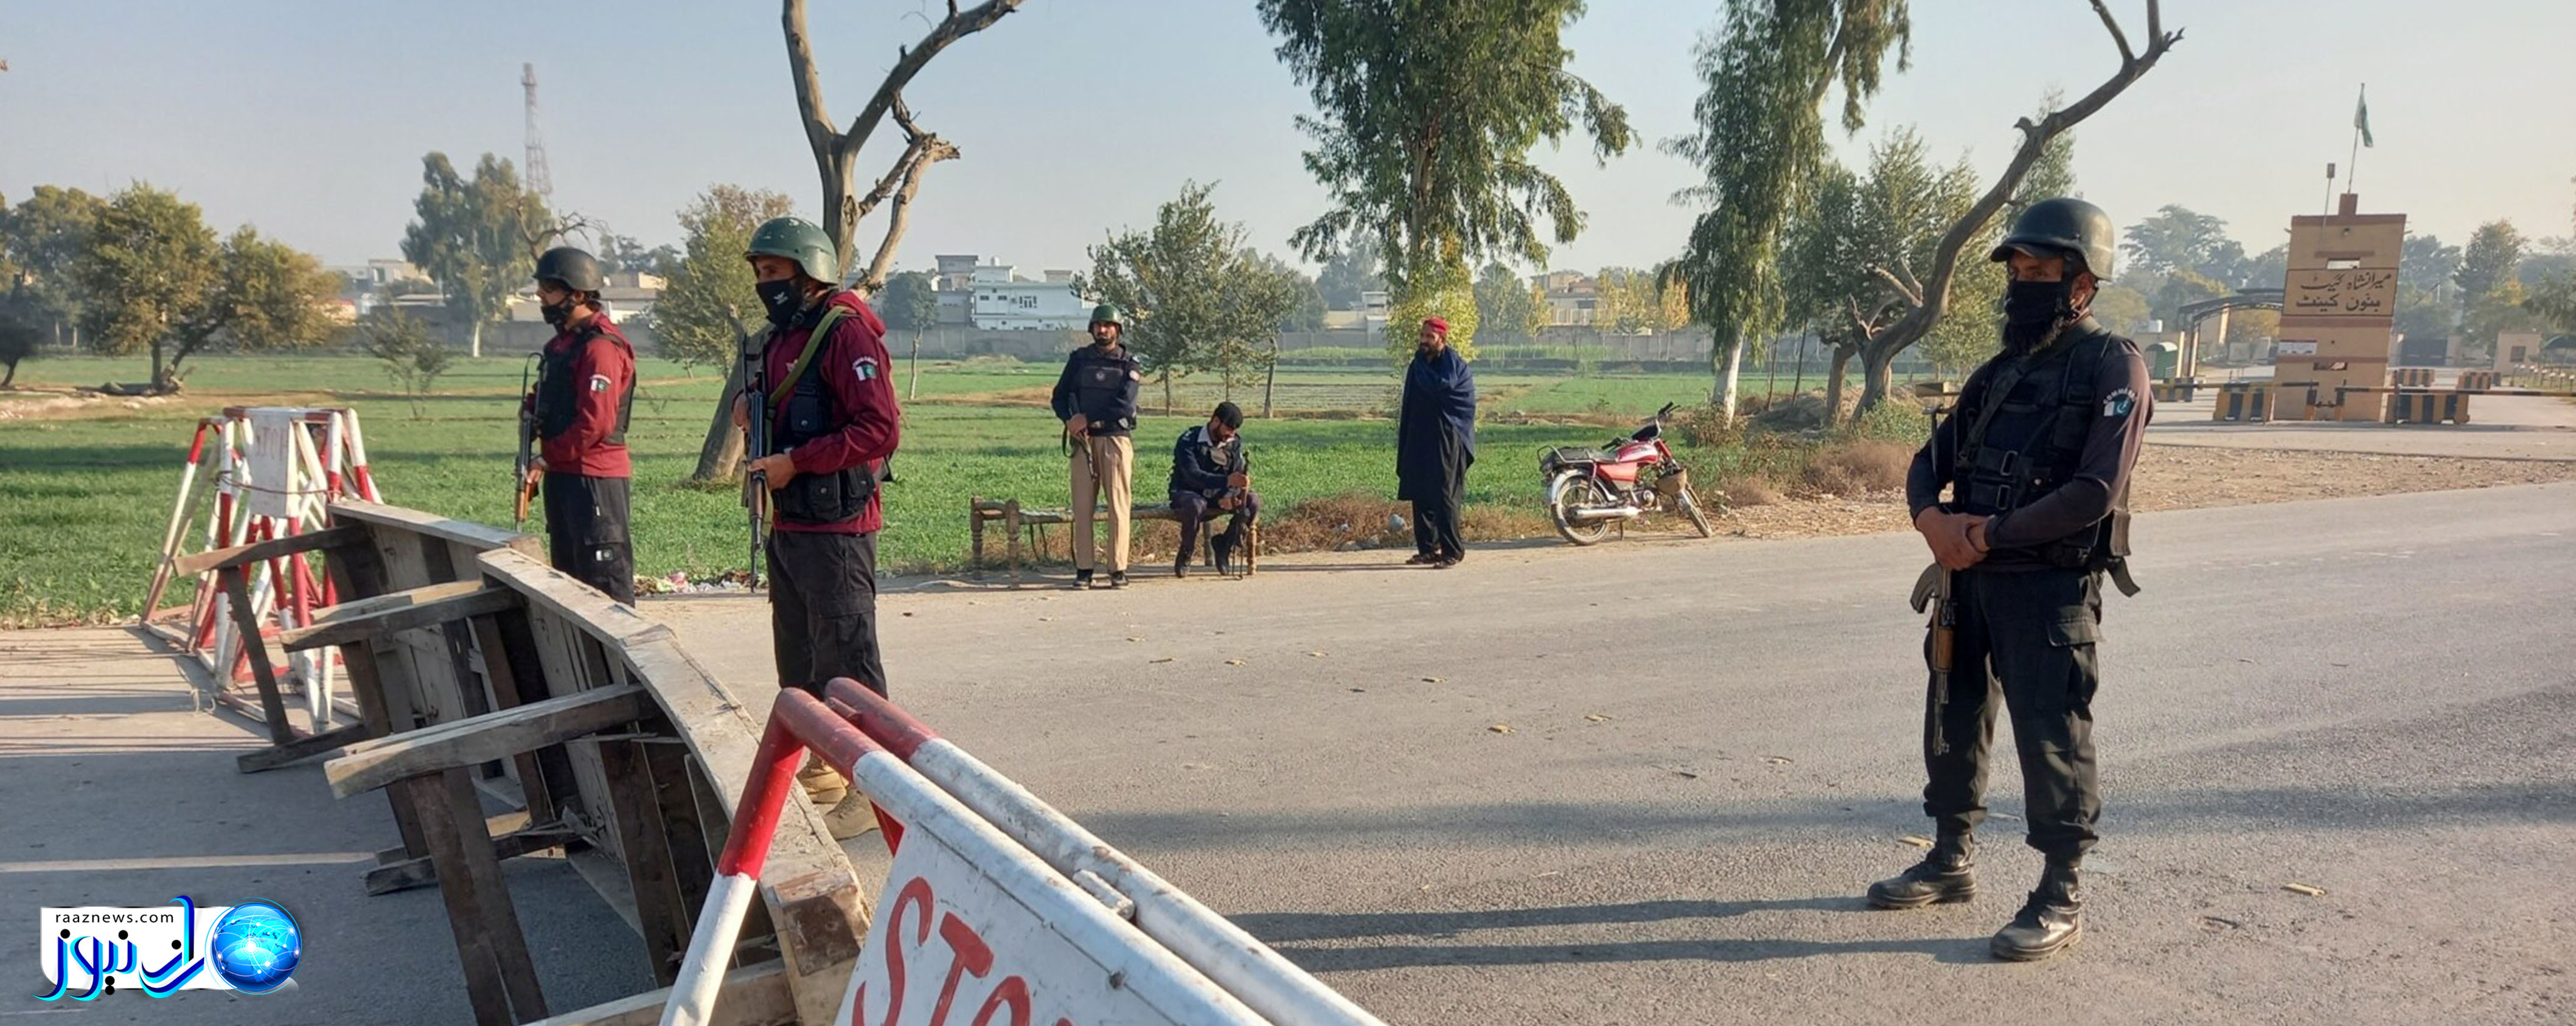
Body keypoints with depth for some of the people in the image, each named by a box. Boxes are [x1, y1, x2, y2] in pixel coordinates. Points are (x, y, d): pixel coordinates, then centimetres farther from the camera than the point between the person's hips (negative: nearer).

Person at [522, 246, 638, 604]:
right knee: (568, 574, 19)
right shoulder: (561, 341, 14)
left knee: (606, 578, -6)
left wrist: (547, 458, -14)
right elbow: (549, 393, 27)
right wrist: (531, 407, 5)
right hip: (562, 473, 10)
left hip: (595, 477, -10)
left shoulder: (601, 346, -17)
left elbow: (595, 422, -22)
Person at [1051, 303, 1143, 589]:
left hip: (1115, 440, -2)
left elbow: (1124, 405, -9)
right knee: (1083, 507, 0)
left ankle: (1119, 569, 0)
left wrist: (1088, 419, -13)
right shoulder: (1079, 359, 12)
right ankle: (1083, 569, 3)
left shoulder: (1130, 364, 4)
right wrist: (1071, 421, -10)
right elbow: (1060, 396, 9)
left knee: (1118, 506, -4)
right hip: (1084, 440, 2)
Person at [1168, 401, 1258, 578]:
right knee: (1196, 505, -41)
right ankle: (1185, 554, -15)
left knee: (1253, 501, -20)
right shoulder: (1189, 442, -17)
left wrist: (1228, 497, -29)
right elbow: (1193, 475, -32)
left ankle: (1225, 545, -1)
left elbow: (1239, 476, -6)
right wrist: (1227, 480, -47)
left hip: (1217, 498, 5)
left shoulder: (1234, 443, 1)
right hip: (1187, 494, -5)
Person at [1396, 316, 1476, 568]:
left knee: (1444, 496, -10)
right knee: (1420, 495, 8)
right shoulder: (1422, 364, 16)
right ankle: (1428, 549, 15)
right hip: (1420, 439, 8)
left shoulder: (1453, 363, -7)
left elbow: (1439, 385, -25)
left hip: (1446, 440, -8)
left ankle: (1452, 551, -5)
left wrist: (1420, 361, -14)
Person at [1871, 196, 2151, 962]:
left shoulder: (2113, 367, -8)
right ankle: (1952, 860, 29)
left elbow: (2095, 491, -19)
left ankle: (2062, 897, 9)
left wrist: (1986, 535, -17)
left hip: (2050, 587, -7)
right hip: (1969, 577, 8)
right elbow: (1931, 460, 14)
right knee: (1954, 722, 14)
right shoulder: (2000, 370, 15)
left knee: (2051, 739, -2)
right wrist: (1932, 518, -8)